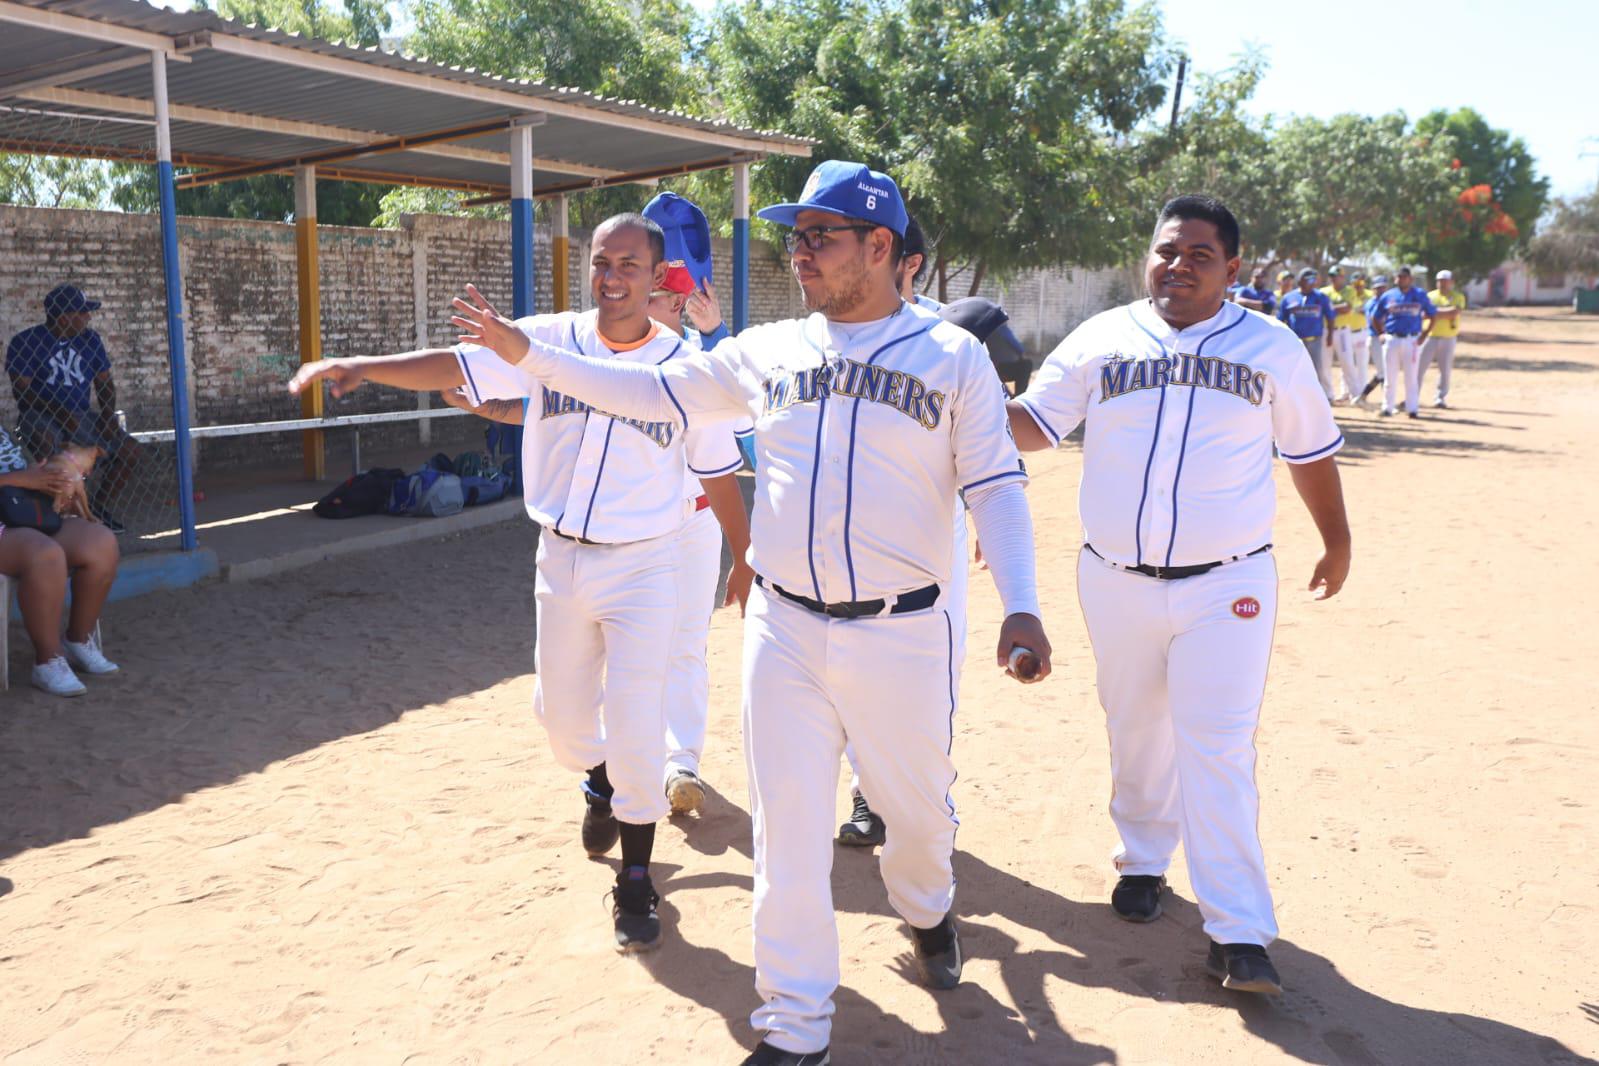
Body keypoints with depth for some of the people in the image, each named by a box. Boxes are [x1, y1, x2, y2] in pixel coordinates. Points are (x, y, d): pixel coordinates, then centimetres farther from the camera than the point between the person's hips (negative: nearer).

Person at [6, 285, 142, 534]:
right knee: (46, 447, -39)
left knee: (129, 450, -12)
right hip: (40, 415, -5)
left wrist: (109, 417, -8)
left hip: (81, 415, 5)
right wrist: (59, 413, -24)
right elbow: (22, 390, -12)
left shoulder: (90, 340, 6)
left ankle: (98, 507, 3)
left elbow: (104, 382, 10)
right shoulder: (25, 342, -8)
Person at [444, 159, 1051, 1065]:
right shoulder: (768, 351, 6)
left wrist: (1021, 606, -19)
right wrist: (525, 352, 6)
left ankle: (926, 907, 51)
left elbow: (997, 487, -6)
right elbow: (652, 391, 12)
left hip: (902, 635, -2)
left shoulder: (954, 356, -3)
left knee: (917, 804, 15)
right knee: (787, 832, 6)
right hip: (784, 630, 3)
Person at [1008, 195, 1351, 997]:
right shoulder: (1100, 339, 3)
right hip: (1115, 582, 2)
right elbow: (1034, 423, -2)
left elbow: (1310, 451, 12)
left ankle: (1238, 934, -1)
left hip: (1227, 584, -2)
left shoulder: (1271, 347, 3)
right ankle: (1143, 859, 37)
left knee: (1218, 751, -6)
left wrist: (1337, 540, 19)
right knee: (1136, 734, 15)